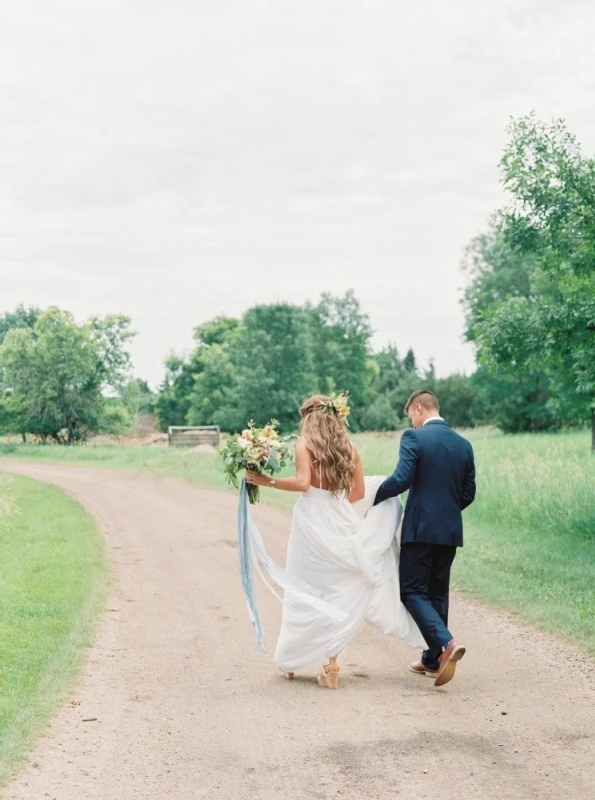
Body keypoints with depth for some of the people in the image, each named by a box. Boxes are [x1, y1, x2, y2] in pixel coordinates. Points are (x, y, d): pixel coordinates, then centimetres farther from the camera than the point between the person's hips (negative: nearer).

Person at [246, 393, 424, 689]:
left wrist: (267, 481, -9)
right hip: (341, 522, 3)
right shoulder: (349, 448, 8)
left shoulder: (305, 444, -3)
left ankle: (292, 659, 20)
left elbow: (302, 482, -17)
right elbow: (359, 493, 5)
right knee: (339, 591, 7)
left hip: (312, 521, -3)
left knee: (307, 590, 8)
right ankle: (330, 661, 2)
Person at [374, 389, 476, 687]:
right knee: (438, 593, 15)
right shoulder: (463, 444, 9)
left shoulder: (414, 437, -9)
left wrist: (373, 498, -5)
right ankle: (433, 660, 20)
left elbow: (401, 479, -19)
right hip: (450, 530, 6)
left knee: (413, 591, 0)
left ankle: (446, 643, -20)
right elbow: (468, 493, 11)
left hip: (420, 528, -6)